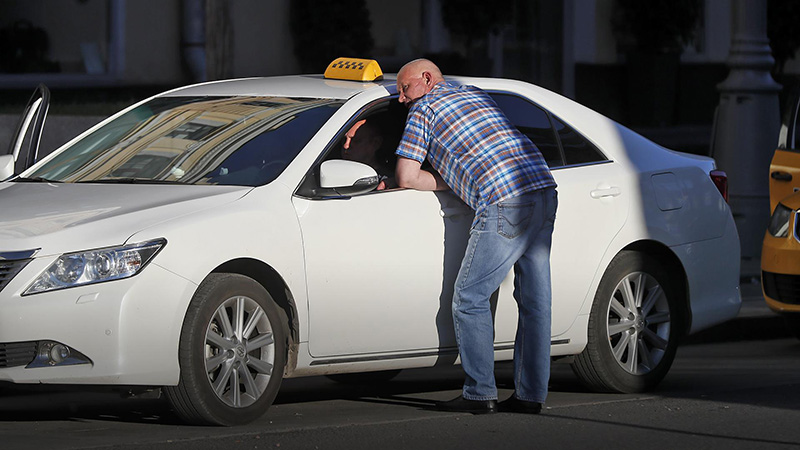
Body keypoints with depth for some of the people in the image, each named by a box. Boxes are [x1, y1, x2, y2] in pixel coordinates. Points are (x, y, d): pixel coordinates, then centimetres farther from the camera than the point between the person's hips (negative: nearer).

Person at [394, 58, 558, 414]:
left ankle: (479, 394, 0)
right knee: (534, 299, 8)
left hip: (505, 202, -7)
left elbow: (405, 177, 4)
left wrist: (447, 183, 15)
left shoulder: (424, 109, 7)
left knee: (470, 298, 1)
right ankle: (530, 394, 9)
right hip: (544, 188, 7)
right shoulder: (475, 94, 27)